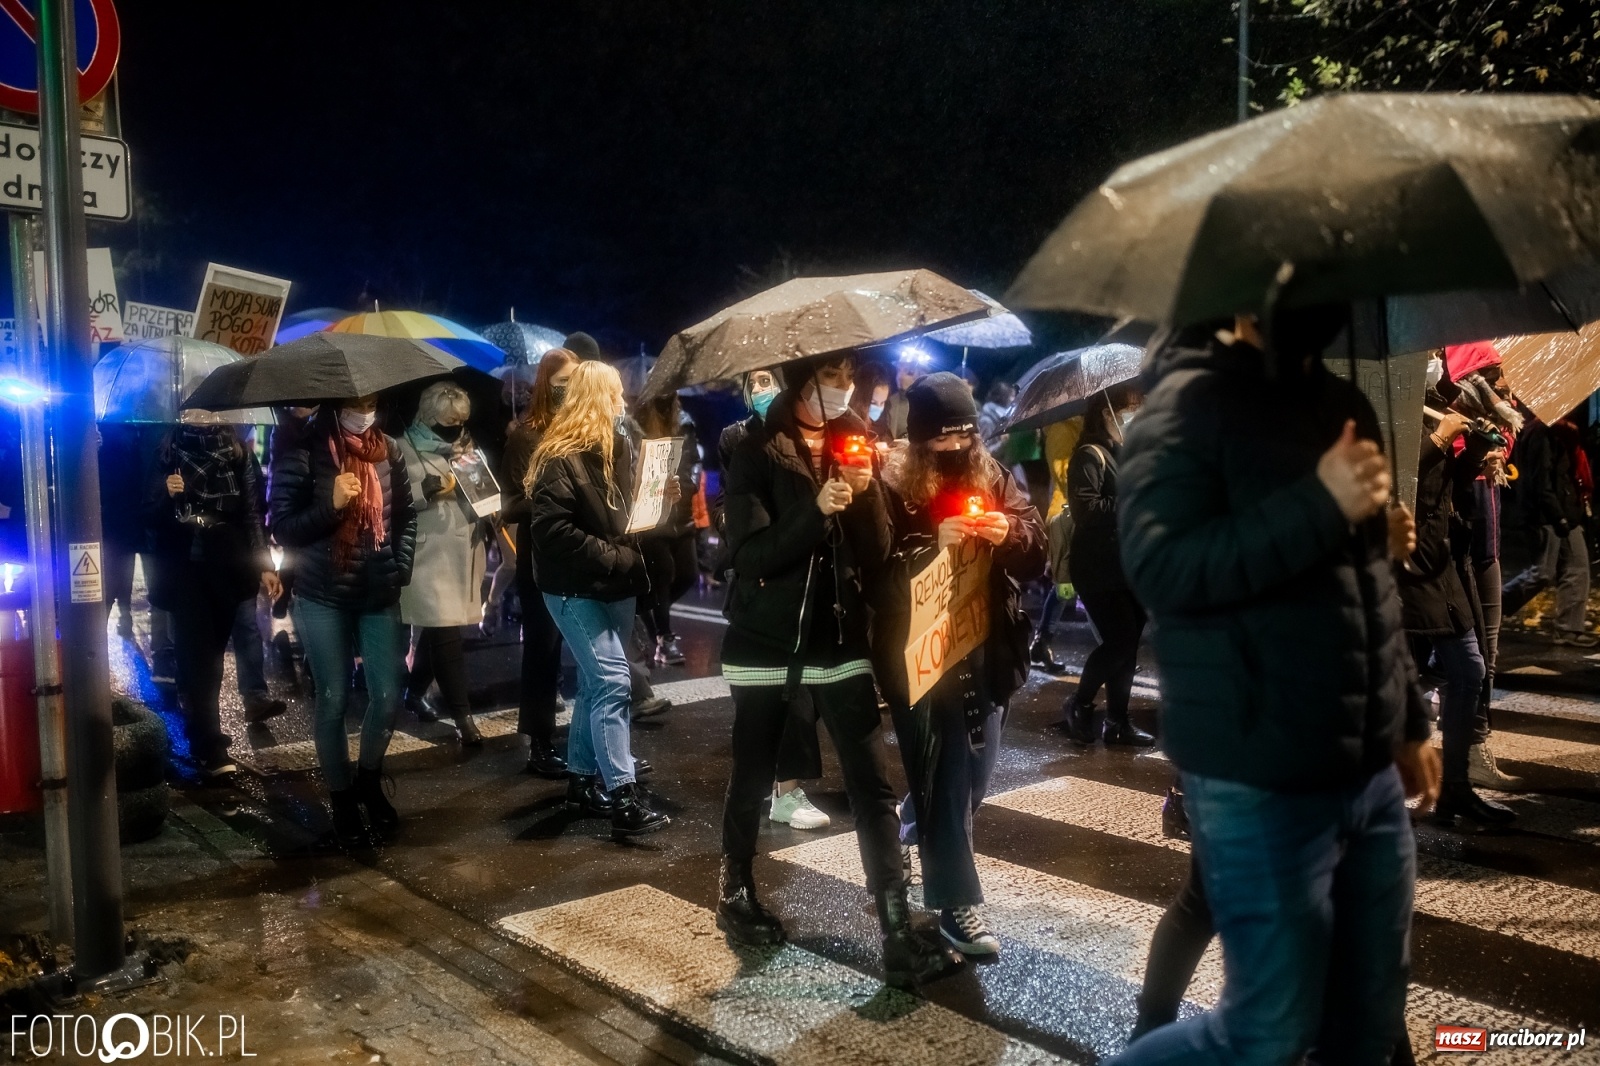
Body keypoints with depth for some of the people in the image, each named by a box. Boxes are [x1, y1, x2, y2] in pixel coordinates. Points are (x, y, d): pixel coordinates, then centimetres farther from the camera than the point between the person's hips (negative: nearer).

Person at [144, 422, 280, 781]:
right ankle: (211, 749, -8)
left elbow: (252, 512, 2)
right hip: (183, 566, -1)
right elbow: (150, 517, 3)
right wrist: (167, 495, -18)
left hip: (227, 567, 1)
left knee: (212, 649, 5)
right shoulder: (168, 450, 2)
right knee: (197, 651, -7)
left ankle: (200, 728, 21)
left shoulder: (235, 450, 4)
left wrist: (264, 565, -5)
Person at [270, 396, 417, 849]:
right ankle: (342, 799, 21)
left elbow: (405, 514, 11)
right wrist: (331, 505, -24)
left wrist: (400, 569, 2)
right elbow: (282, 527, -10)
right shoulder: (302, 451, -8)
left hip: (379, 595, 3)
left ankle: (369, 779, 29)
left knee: (389, 696, 3)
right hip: (322, 598, -3)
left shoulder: (388, 449, 2)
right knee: (333, 700, 5)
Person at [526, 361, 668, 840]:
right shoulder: (559, 459, -14)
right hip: (576, 588, -8)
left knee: (596, 683, 15)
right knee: (613, 682, -14)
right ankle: (623, 798, -13)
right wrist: (615, 556, -19)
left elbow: (635, 509, 21)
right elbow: (552, 530, -21)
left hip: (617, 586, 8)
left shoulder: (620, 448, 10)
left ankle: (584, 780, 27)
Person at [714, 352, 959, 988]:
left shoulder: (854, 446, 7)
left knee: (873, 788, -4)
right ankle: (735, 895, 35)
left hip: (840, 642, 2)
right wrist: (816, 510, -27)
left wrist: (867, 493, -17)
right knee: (751, 782, 12)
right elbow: (751, 556, -14)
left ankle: (899, 936, 0)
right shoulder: (757, 454, -4)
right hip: (765, 645, -2)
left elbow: (876, 555, 0)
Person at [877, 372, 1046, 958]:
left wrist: (1009, 535, -18)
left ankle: (912, 828, 45)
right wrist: (934, 541, -25)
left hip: (986, 648, 5)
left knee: (973, 774, 15)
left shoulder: (995, 479, 5)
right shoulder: (893, 486, -8)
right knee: (943, 775, 0)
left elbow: (1036, 557, 4)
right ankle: (957, 903, 10)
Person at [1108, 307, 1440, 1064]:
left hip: (1371, 776, 8)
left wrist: (1409, 721, 23)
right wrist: (1318, 506, -25)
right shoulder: (1191, 404, -11)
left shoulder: (1342, 404, 14)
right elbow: (1158, 567, -24)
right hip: (1261, 788, -8)